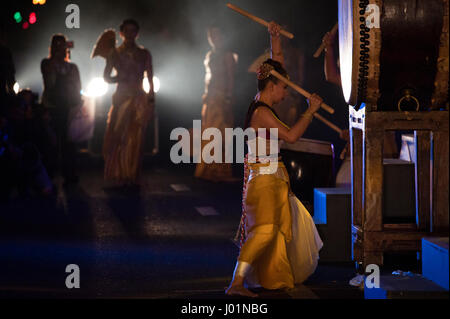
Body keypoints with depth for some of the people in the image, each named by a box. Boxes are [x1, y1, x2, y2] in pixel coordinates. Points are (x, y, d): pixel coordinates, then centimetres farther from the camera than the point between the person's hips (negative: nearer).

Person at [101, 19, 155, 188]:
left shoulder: (144, 54, 9)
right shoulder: (114, 53, 7)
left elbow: (150, 79, 10)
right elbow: (106, 77, 9)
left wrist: (151, 101, 2)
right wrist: (120, 78, -10)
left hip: (139, 100, 0)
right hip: (121, 98, 0)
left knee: (136, 139, -3)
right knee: (116, 137, -6)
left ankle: (132, 177, 5)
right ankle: (118, 176, 5)